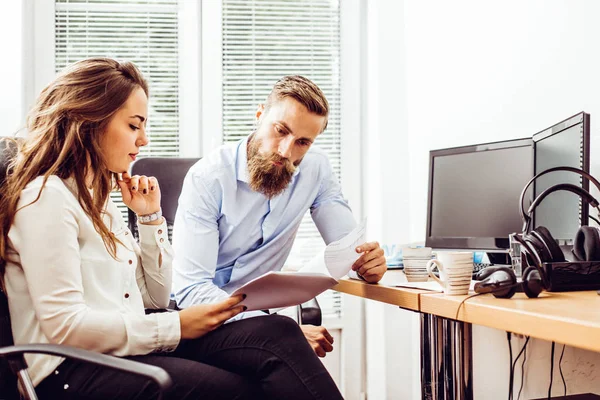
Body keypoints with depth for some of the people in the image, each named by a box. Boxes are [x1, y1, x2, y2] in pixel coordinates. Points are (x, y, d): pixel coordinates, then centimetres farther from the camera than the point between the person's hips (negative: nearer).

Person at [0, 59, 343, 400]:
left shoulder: (95, 197, 20)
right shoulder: (46, 196, -8)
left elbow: (157, 298, 22)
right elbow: (64, 326, -18)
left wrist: (151, 217, 11)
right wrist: (175, 327, -14)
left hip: (127, 347, 8)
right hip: (73, 372, -8)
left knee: (278, 334, -16)